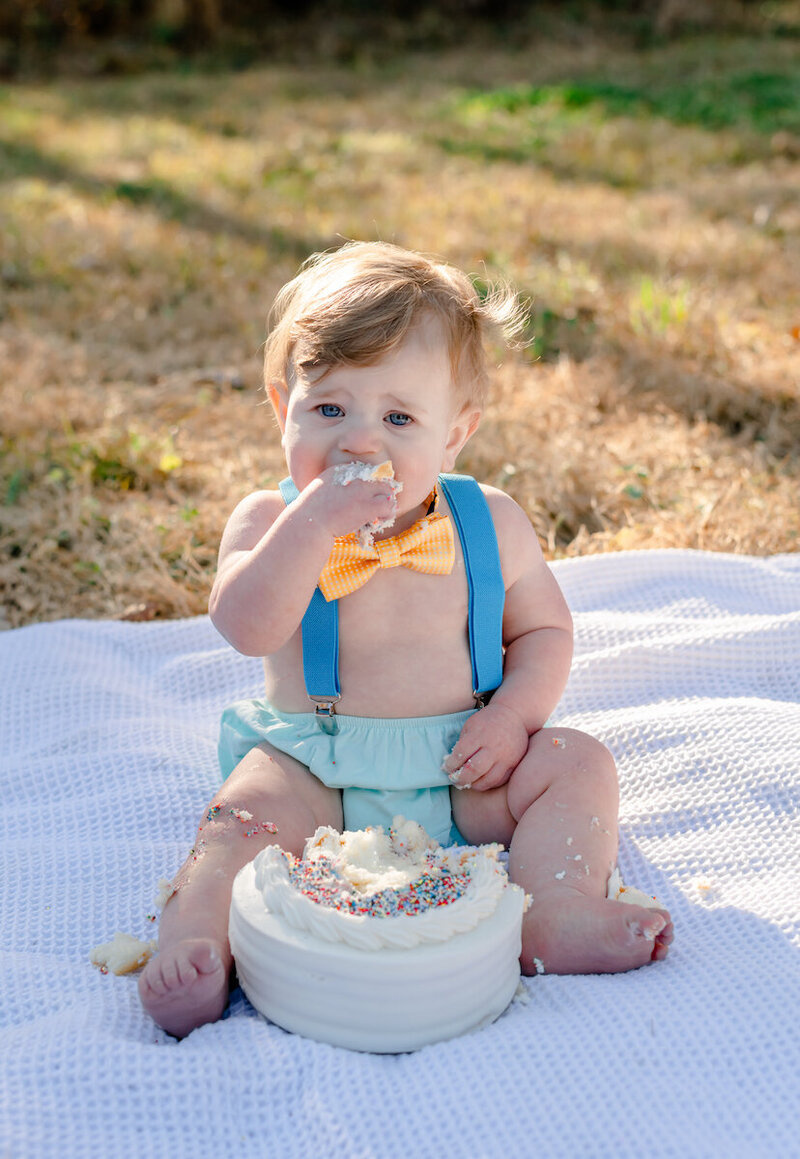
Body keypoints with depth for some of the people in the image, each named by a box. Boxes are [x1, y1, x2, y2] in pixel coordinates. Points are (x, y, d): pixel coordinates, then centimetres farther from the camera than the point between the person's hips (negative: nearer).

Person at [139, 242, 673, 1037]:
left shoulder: (491, 524, 0)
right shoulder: (272, 521, -5)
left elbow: (543, 628, 8)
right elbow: (246, 627, -22)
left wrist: (512, 715, -11)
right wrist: (315, 520, -31)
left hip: (461, 775, 2)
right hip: (315, 771, -2)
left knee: (576, 762, -16)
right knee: (252, 803, -29)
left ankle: (558, 915, -26)